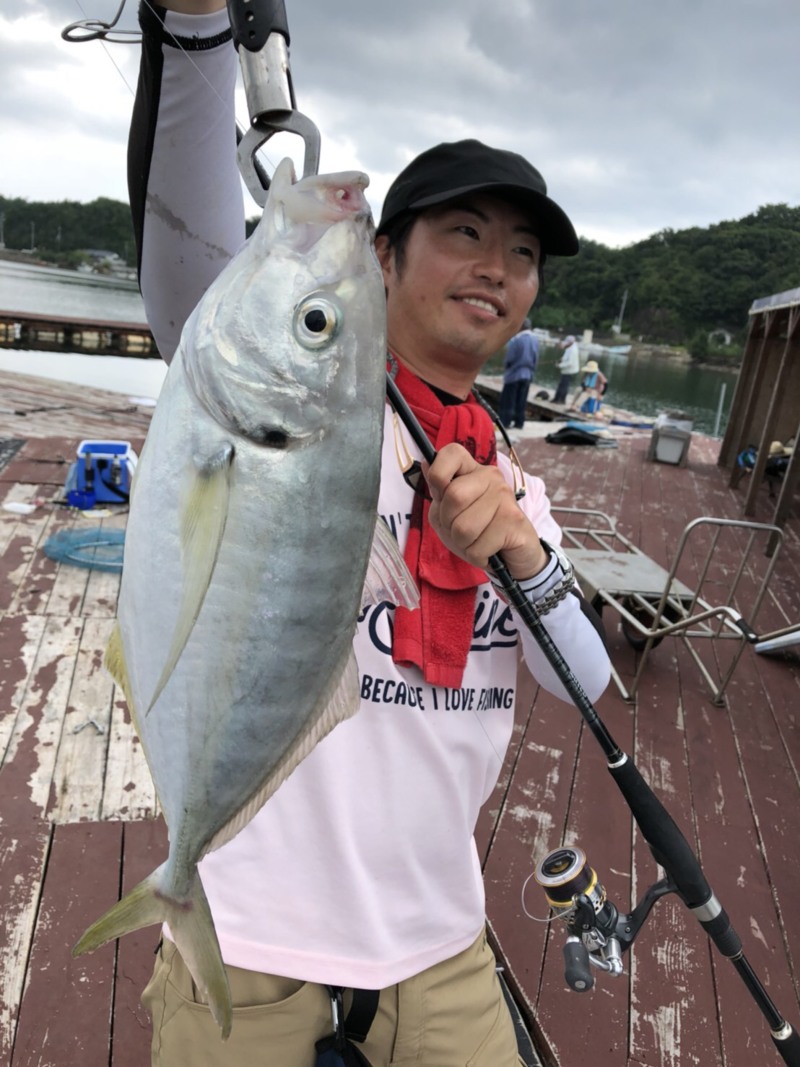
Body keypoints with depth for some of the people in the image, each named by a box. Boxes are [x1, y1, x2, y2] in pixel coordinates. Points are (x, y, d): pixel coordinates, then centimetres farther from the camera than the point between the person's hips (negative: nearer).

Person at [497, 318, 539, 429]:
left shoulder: (516, 339, -18)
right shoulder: (535, 339, 2)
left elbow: (509, 357, -14)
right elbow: (536, 358, 8)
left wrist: (505, 367, 6)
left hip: (514, 373, -6)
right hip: (527, 374, 6)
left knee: (508, 399, 2)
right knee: (521, 400, 11)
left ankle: (505, 421, 3)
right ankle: (519, 422, 14)